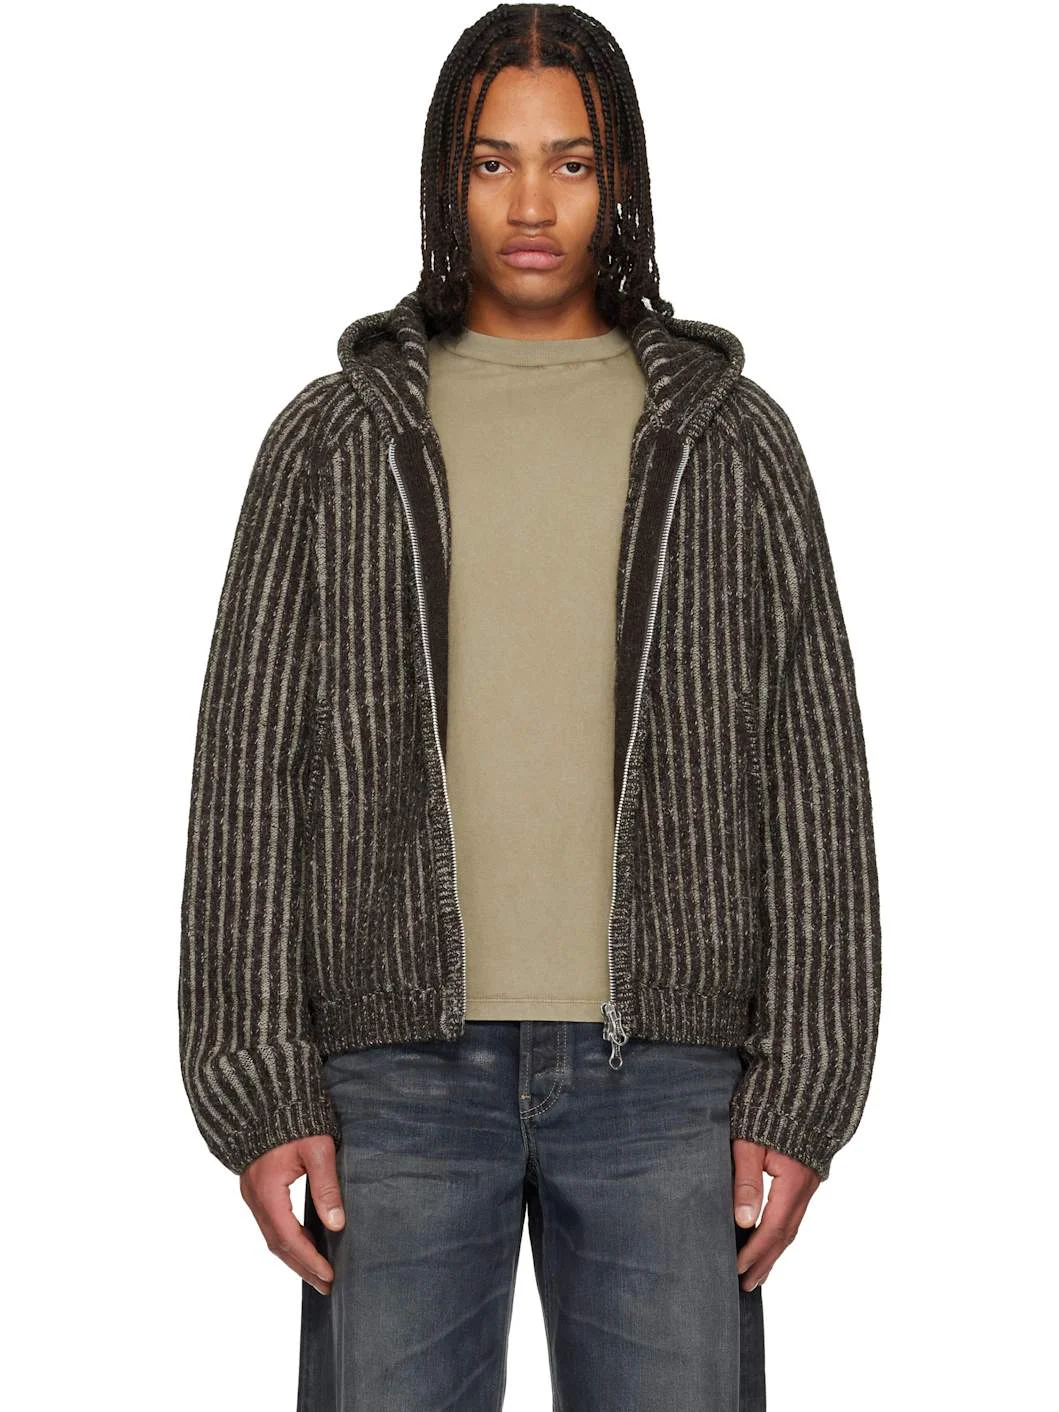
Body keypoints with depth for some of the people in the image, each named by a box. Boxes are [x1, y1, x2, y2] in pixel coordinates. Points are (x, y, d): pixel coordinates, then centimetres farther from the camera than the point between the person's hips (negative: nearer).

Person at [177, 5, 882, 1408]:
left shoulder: (733, 442, 7)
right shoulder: (334, 441, 7)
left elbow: (814, 778, 5)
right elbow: (249, 774, 4)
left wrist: (802, 1091, -2)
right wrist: (257, 1092, -2)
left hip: (663, 1074, 0)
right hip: (402, 1066, 0)